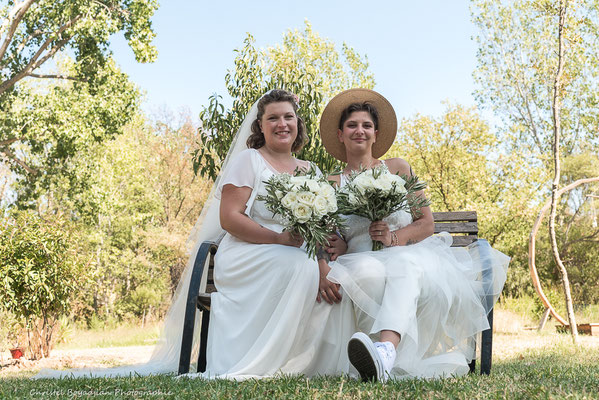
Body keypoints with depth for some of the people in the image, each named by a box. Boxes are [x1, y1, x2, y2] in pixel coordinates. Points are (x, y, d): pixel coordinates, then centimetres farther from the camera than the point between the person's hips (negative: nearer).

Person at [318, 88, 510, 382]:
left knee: (405, 267, -39)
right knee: (371, 273, -38)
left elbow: (427, 223, 11)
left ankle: (386, 350, -66)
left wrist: (394, 237, -11)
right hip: (362, 261, 1)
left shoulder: (398, 168, 18)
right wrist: (324, 272, -20)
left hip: (409, 255, 0)